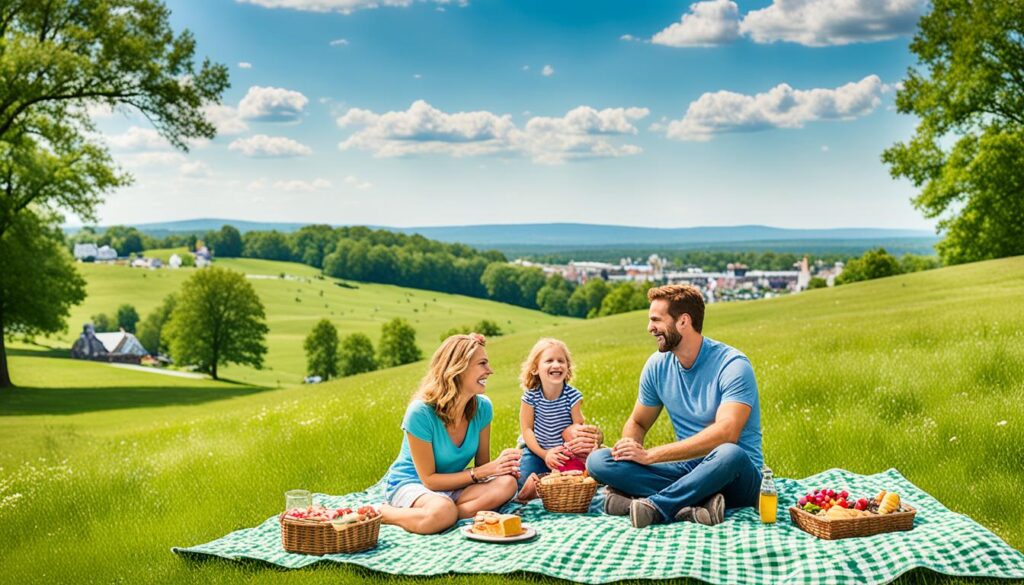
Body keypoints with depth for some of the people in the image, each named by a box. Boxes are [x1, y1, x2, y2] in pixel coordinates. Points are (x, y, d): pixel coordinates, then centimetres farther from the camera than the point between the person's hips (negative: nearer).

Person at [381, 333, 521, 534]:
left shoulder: (482, 407, -7)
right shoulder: (420, 412, -23)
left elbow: (481, 463, 3)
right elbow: (429, 480, -18)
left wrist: (500, 464, -21)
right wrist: (483, 471, -24)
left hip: (452, 485, 6)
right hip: (410, 484, -6)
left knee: (506, 484, -24)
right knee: (443, 511, -41)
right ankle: (382, 513, -11)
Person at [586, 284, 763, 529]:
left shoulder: (732, 365, -14)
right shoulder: (658, 365, 5)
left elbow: (726, 433, -28)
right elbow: (637, 422, 16)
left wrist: (649, 455, -27)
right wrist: (630, 446, -12)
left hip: (736, 479, -5)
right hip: (686, 469, 6)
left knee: (729, 454, -42)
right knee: (597, 460, -16)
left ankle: (652, 506, -30)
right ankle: (692, 506, -30)